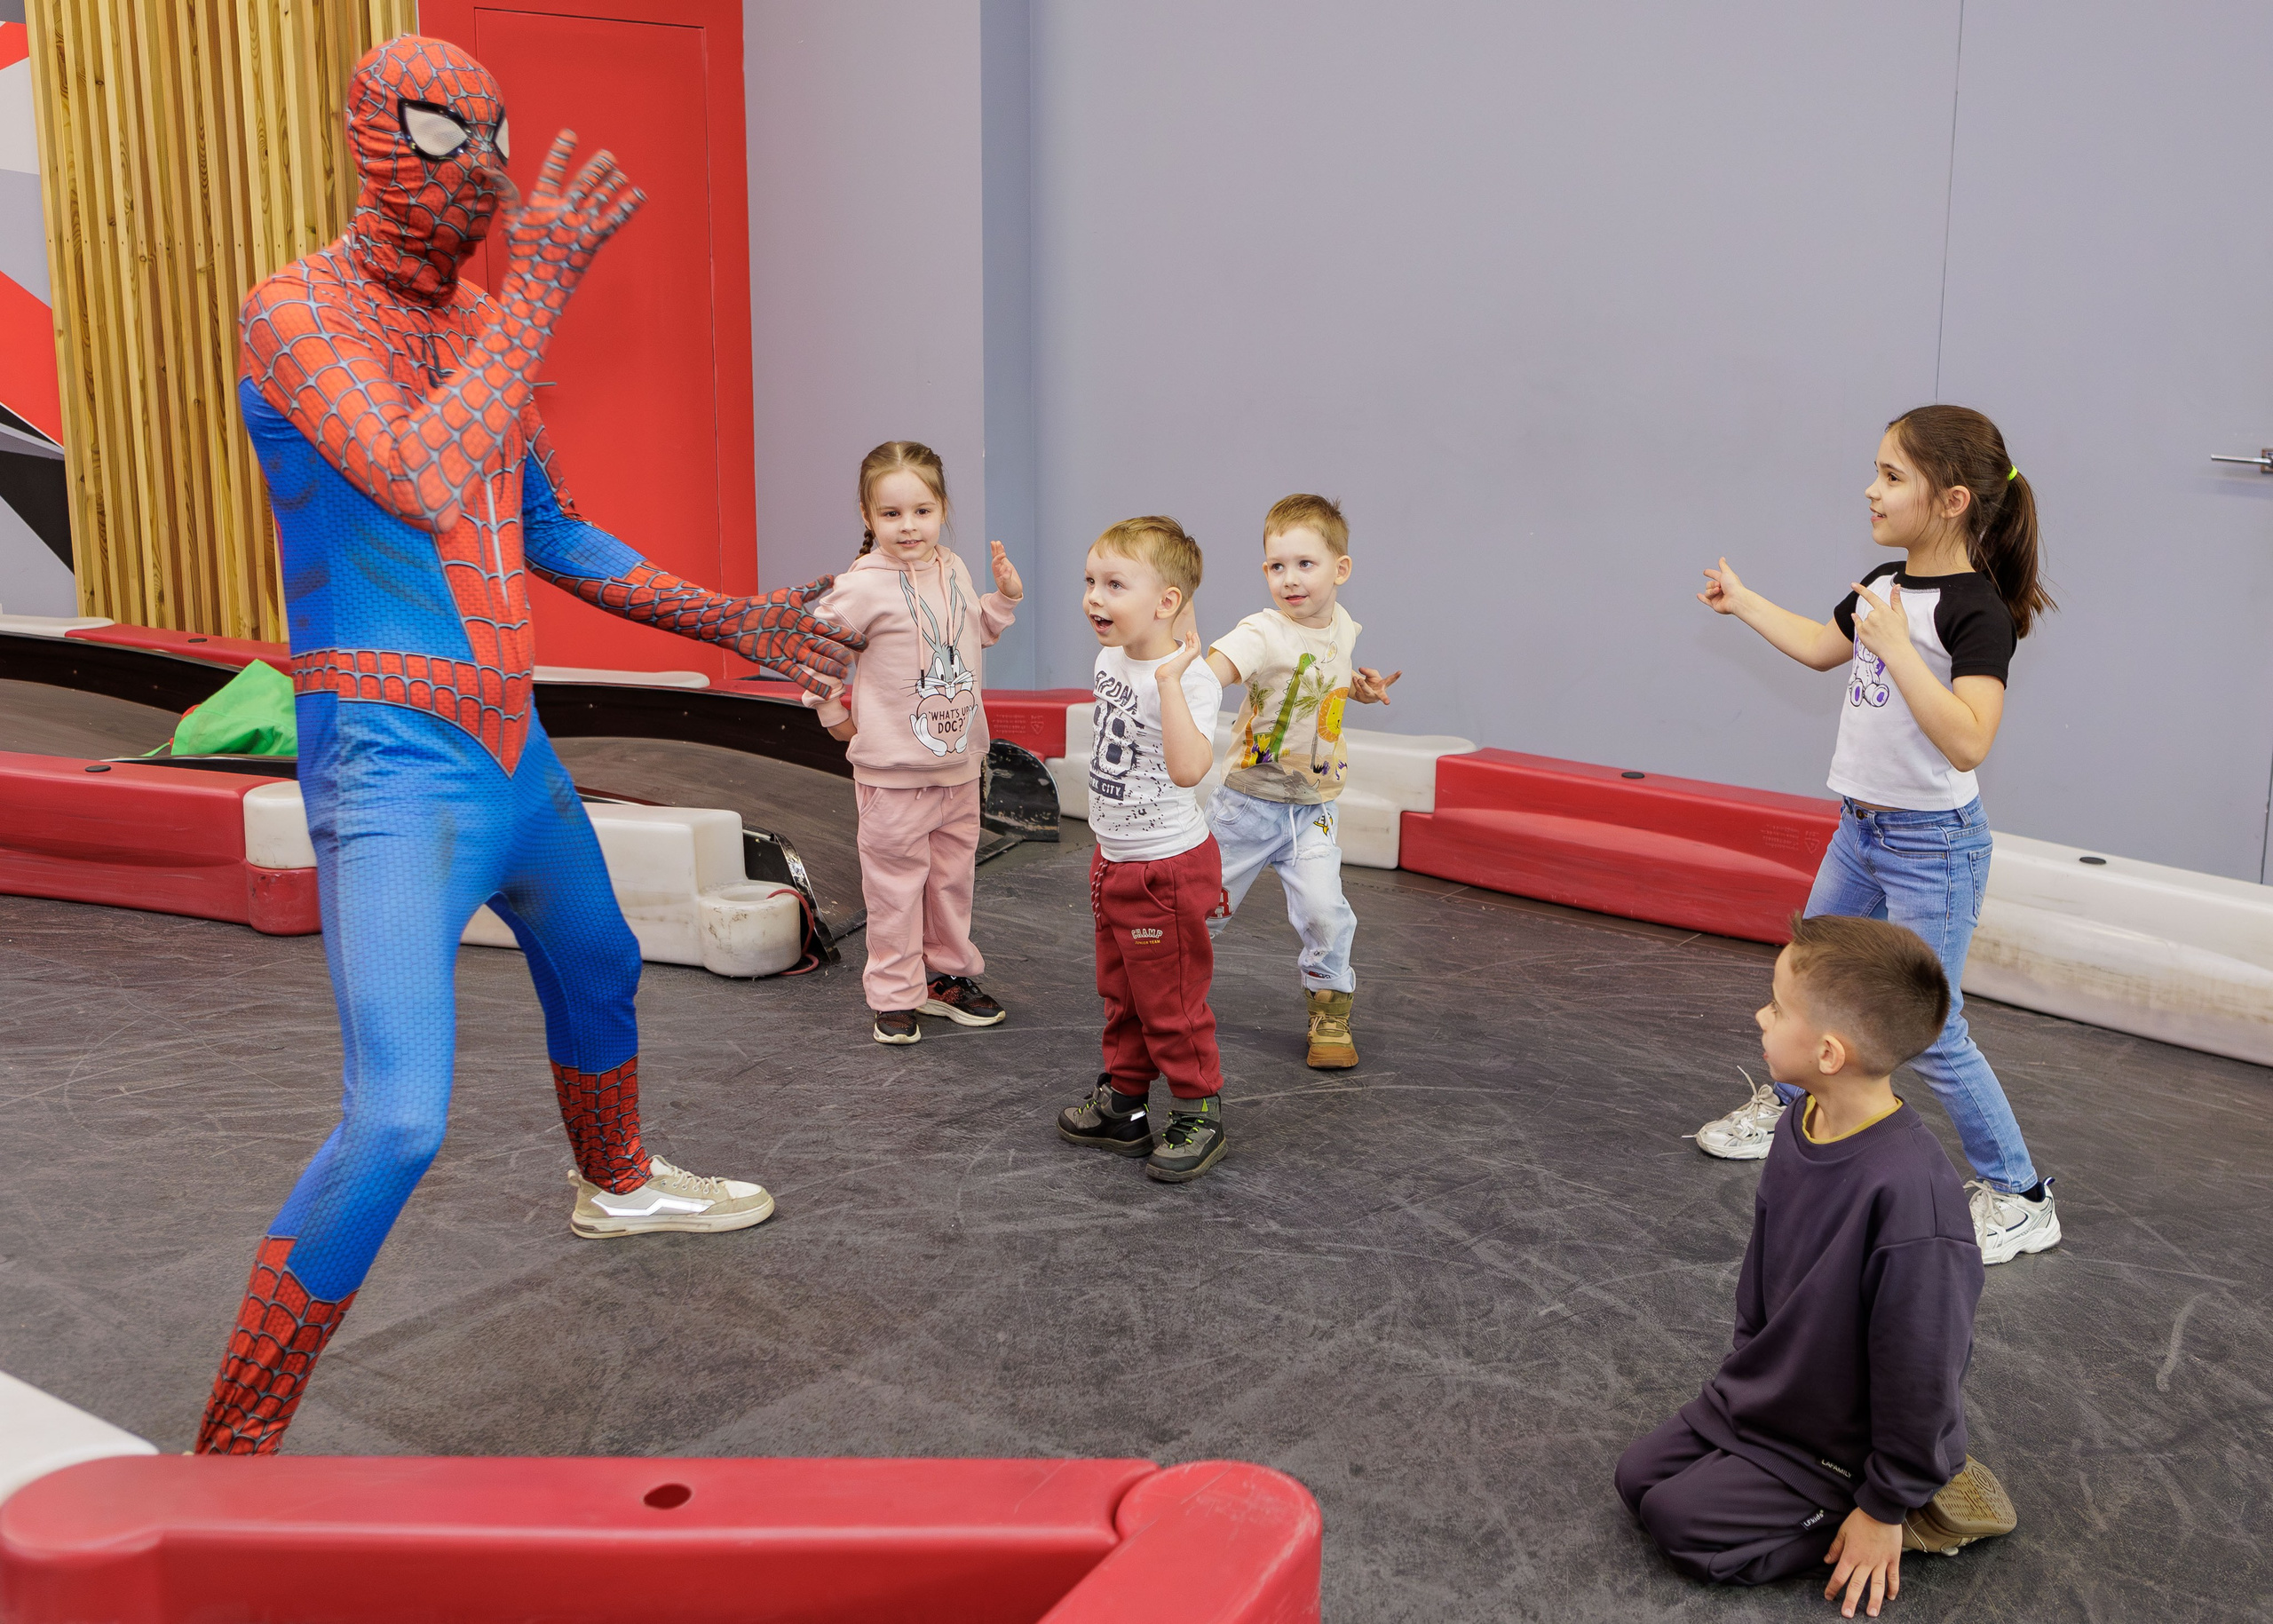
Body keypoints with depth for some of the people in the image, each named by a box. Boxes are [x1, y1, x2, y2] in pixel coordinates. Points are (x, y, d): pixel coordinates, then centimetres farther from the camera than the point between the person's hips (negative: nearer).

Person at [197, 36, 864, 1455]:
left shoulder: (484, 326, 10)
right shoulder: (299, 310, -15)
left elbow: (558, 537, 20)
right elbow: (425, 489, -33)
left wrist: (731, 621, 16)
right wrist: (542, 287, -26)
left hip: (514, 753, 9)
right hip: (391, 776, -9)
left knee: (598, 972, 29)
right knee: (398, 1122, -18)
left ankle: (618, 1185, 59)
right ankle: (232, 1460, -3)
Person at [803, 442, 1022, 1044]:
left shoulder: (954, 570, 5)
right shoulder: (865, 586, -17)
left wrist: (1005, 597, 8)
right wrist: (835, 713, -3)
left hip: (959, 763, 6)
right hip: (893, 771, -6)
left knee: (952, 875, 17)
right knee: (895, 883, 3)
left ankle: (948, 975, 32)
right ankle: (894, 995, 15)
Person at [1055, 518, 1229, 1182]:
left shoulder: (1188, 679, -25)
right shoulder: (1110, 659, 2)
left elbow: (1188, 768, -41)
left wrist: (1169, 679, -41)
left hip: (1168, 867, -9)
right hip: (1114, 860, 9)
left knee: (1171, 1002, 3)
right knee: (1120, 993, 20)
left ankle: (1199, 1117, 19)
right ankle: (1122, 1105, 35)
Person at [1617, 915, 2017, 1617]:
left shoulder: (1912, 1193, -35)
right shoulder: (1799, 1128, -8)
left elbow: (1920, 1367, -25)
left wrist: (1886, 1509, -15)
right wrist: (1744, 1375, 17)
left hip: (1836, 1444, -8)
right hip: (1759, 1397, 8)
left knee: (1684, 1523, -13)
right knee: (1638, 1476, 9)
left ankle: (1922, 1510, 0)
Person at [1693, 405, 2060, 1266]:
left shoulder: (1976, 613, -22)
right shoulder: (1883, 583, 3)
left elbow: (1968, 742, -34)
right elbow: (1823, 646, 25)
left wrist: (1899, 648, -37)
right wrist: (1744, 601, 31)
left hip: (1932, 846, -8)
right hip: (1861, 830, 8)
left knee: (1928, 1031, -4)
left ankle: (2019, 1197, 12)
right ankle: (1785, 1104, 47)